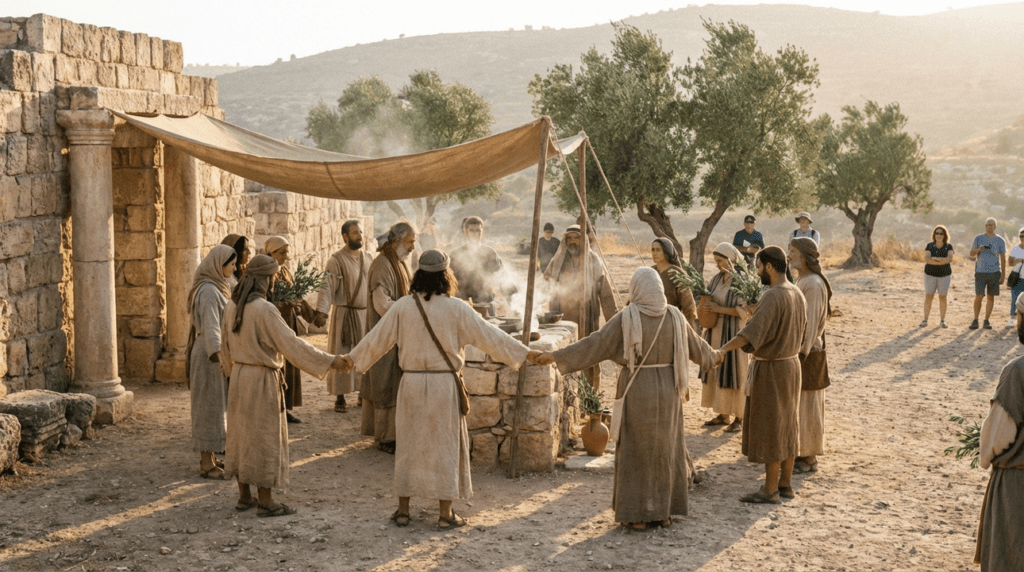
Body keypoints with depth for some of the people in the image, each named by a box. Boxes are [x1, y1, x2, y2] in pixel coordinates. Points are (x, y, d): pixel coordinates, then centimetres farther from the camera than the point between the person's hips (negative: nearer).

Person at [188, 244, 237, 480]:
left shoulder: (215, 288, 12)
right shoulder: (208, 290, -18)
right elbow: (211, 328, -24)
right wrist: (220, 359, -28)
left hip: (216, 353, 10)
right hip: (210, 355, -10)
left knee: (216, 406, 14)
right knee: (210, 406, -4)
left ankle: (209, 458, 22)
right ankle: (207, 464, 2)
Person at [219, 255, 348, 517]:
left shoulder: (232, 306, 1)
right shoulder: (265, 310, -22)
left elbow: (226, 345, 14)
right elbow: (291, 344, -24)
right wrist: (330, 361, -21)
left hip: (239, 378, 8)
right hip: (262, 380, -8)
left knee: (242, 434, 15)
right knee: (264, 437, 2)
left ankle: (244, 496, 24)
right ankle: (265, 501, 9)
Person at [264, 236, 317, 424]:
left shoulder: (286, 273, 12)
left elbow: (298, 298, 18)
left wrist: (312, 315, 15)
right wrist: (286, 305, -30)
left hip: (289, 324, 8)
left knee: (291, 367, 8)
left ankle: (286, 408, 16)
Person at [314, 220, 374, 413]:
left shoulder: (368, 258, 8)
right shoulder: (336, 260, -9)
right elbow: (327, 287, -18)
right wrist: (321, 311, -30)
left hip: (365, 313, 5)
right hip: (343, 315, -5)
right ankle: (340, 397, 7)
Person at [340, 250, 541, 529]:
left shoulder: (402, 307, -2)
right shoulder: (456, 308, -8)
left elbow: (377, 338, 6)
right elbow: (487, 335, -6)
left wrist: (353, 358, 22)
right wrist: (525, 352, 2)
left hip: (412, 382, 2)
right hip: (444, 383, -2)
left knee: (409, 444, 12)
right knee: (445, 445, 7)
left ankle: (403, 509, 18)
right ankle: (445, 513, 11)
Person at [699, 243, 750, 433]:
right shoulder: (717, 279, 9)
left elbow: (745, 310, -16)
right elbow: (706, 299, 17)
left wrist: (720, 309, -20)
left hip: (733, 333, -7)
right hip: (716, 332, 7)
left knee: (733, 373, -1)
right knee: (716, 372, 10)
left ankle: (739, 418, 8)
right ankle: (723, 414, 21)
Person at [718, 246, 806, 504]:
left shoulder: (772, 296, -23)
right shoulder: (797, 294, 6)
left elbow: (752, 330, -34)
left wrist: (722, 350, -39)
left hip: (770, 370, -9)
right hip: (791, 364, 9)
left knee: (770, 429, -1)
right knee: (786, 427, 14)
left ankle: (770, 489, 6)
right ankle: (785, 484, 21)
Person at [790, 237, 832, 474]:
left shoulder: (813, 284, -18)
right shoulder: (803, 281, 12)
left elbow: (811, 323, -21)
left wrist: (802, 354, -21)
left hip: (807, 354, -10)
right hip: (799, 350, 10)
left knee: (807, 405, -2)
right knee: (798, 404, 15)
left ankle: (810, 459, 6)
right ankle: (803, 453, 24)